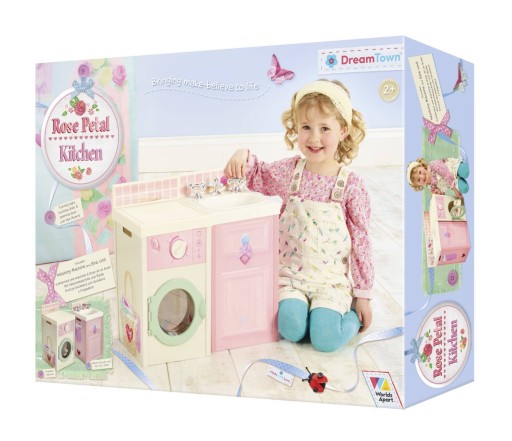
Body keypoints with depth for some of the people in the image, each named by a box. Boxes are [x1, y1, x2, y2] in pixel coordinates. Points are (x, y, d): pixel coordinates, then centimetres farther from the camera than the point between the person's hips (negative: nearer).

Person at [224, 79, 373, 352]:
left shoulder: (351, 184, -7)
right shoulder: (287, 172, -2)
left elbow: (361, 240, -3)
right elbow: (256, 176, 15)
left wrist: (364, 295, 0)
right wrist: (243, 155, -10)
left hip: (333, 280, -1)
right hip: (291, 275, 2)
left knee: (326, 338, -20)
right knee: (292, 329, -24)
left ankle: (350, 311, 9)